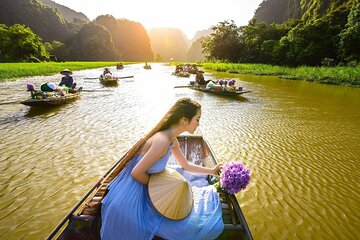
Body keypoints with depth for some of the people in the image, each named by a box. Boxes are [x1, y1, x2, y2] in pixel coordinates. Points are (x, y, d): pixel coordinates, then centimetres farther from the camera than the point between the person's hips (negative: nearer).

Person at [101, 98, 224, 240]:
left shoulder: (172, 140, -1)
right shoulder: (162, 140, -31)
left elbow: (185, 166, 12)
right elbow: (136, 173, -26)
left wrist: (212, 171, 17)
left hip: (144, 188, 9)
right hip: (133, 196, -8)